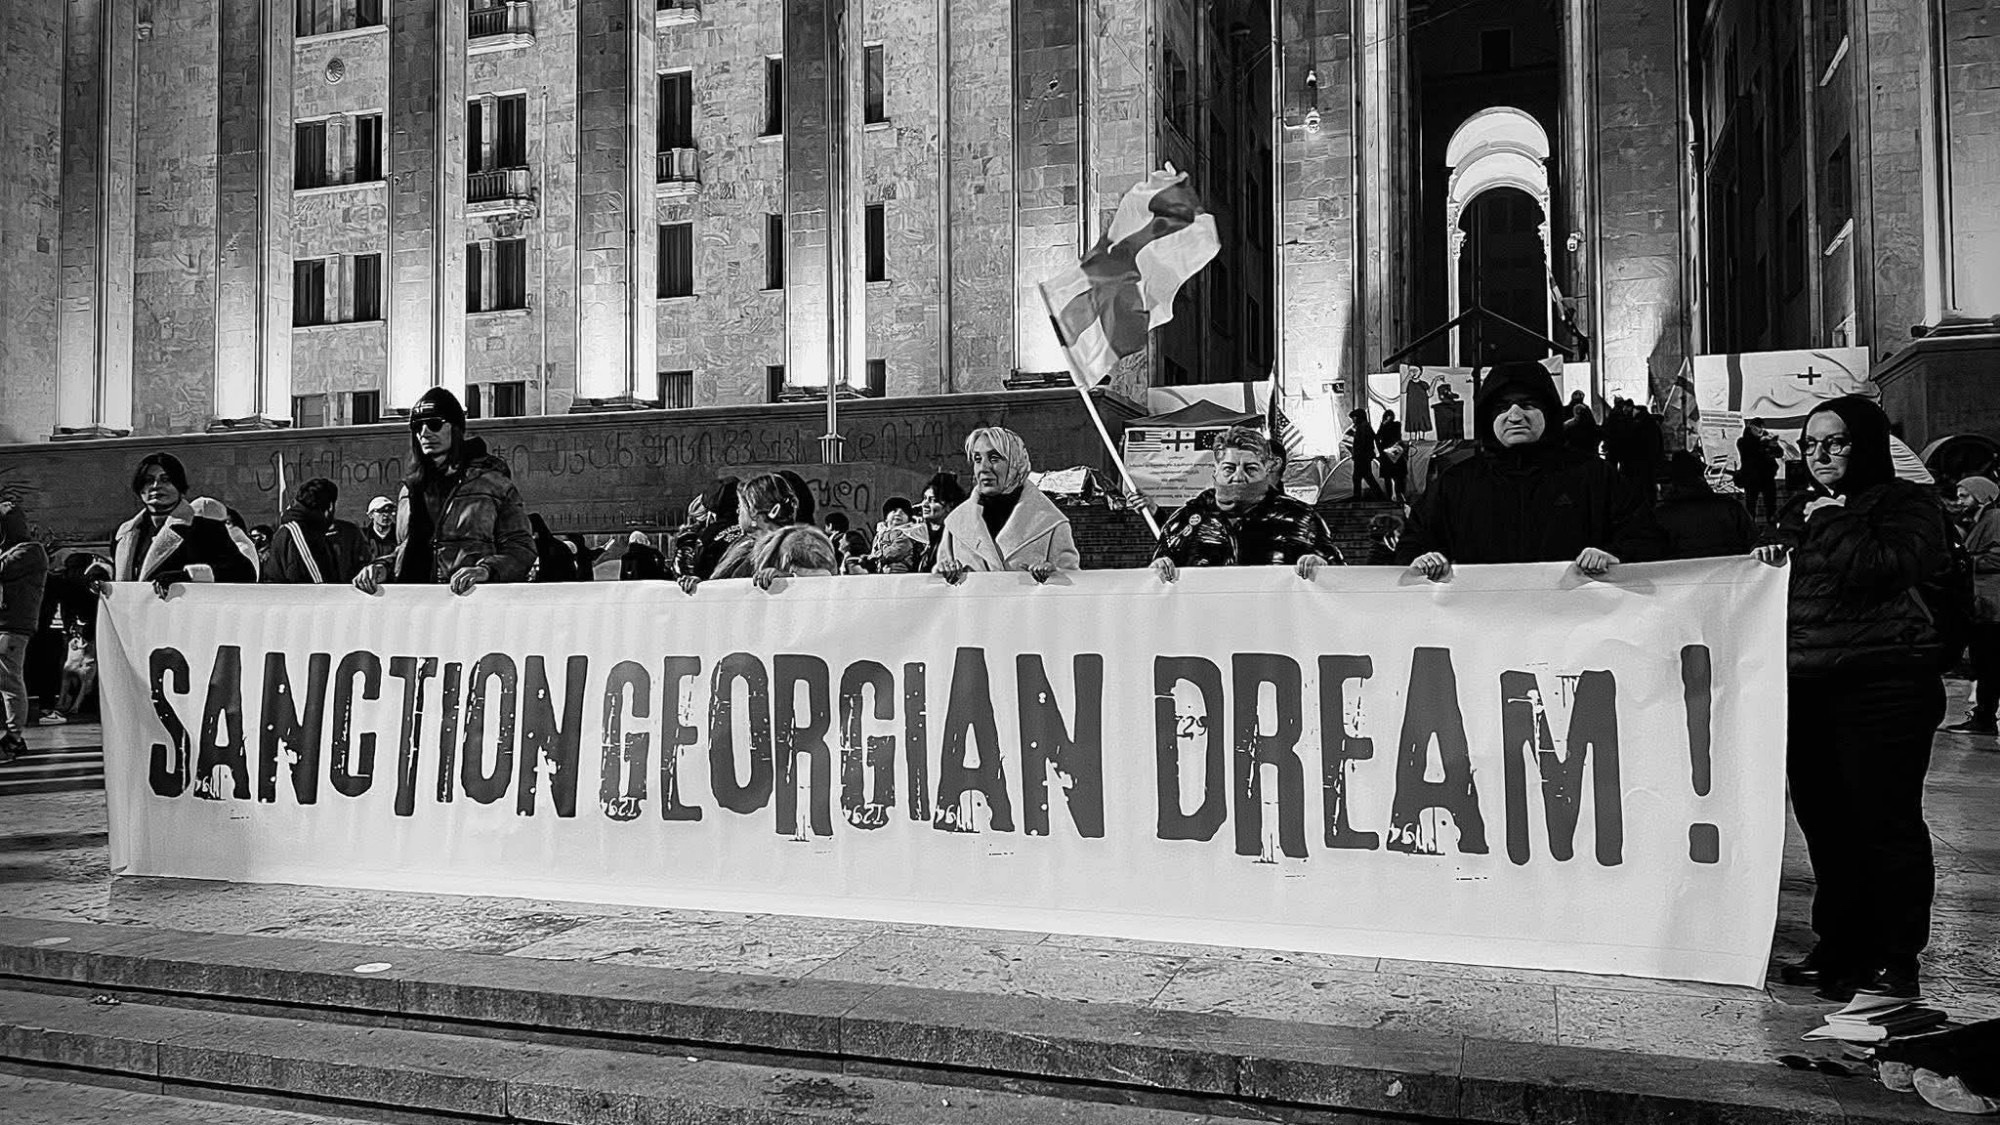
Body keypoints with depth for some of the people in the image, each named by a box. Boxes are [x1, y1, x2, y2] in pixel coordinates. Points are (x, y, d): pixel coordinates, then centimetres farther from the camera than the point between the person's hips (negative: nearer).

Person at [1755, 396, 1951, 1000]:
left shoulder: (1908, 504, -1)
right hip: (1808, 688, 7)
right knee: (1823, 823, 11)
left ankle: (1895, 959, 9)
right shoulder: (1799, 509, 19)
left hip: (1883, 688, -7)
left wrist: (1831, 522, -10)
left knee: (1886, 823, -2)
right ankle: (1839, 945, 23)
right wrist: (1770, 560, 8)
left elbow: (1884, 568, -21)